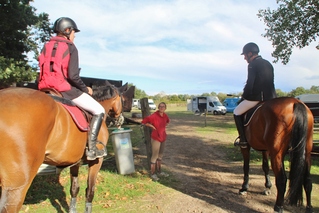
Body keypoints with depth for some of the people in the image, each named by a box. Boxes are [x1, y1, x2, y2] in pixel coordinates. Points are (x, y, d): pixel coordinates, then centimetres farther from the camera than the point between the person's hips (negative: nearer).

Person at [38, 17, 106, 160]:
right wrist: (85, 89, 0)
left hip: (46, 90, 7)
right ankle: (92, 149, -5)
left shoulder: (46, 47, 15)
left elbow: (45, 71, 13)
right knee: (99, 111, 2)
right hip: (66, 89, -7)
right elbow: (73, 76, -15)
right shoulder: (71, 48, -5)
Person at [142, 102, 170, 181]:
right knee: (155, 156, -1)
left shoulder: (165, 115, 1)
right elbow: (143, 122, -17)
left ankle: (159, 172, 30)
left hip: (163, 138, 7)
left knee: (160, 155, 17)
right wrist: (152, 126, -14)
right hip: (156, 138, -7)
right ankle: (153, 174, 11)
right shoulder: (154, 116, -19)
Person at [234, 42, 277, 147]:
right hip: (270, 97, 8)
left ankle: (243, 139, 3)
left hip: (256, 97, -8)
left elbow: (250, 84, -16)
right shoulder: (268, 64, 16)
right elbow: (269, 83, 19)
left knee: (237, 112, 8)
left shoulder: (252, 65, -9)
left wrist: (244, 97, -1)